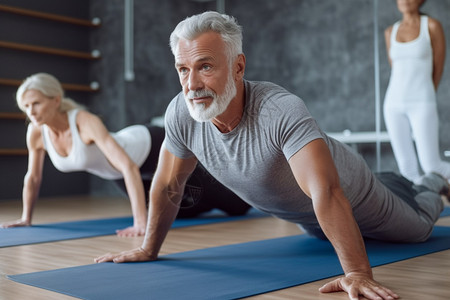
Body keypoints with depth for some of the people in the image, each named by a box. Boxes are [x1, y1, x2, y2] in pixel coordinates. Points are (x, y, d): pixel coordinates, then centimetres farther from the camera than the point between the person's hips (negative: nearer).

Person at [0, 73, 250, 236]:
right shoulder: (36, 132, -19)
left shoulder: (86, 122, -40)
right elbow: (33, 178, -1)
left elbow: (129, 168, -47)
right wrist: (26, 218, 5)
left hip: (152, 147, -7)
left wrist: (141, 223, -52)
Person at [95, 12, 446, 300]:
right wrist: (149, 249, -7)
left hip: (348, 196, -6)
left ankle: (431, 187, 54)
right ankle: (396, 185, 66)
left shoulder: (281, 112, -46)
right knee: (326, 234, 39)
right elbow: (168, 186, -13)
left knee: (419, 229, 19)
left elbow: (326, 193, -56)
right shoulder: (180, 115, -28)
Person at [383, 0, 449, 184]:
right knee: (407, 169, 0)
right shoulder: (390, 33, 12)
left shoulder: (432, 26, -1)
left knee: (431, 167, -8)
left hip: (421, 105, -4)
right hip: (394, 104, 4)